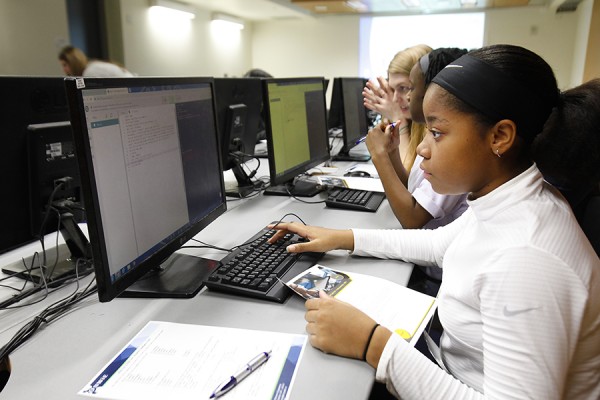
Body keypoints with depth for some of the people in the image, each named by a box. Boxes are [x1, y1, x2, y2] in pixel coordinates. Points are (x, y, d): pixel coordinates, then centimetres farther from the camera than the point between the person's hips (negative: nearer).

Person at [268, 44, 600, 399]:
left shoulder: (525, 260, -32)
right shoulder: (503, 200, -5)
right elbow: (439, 243, 9)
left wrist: (372, 344, -30)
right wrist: (342, 238, 6)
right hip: (452, 369, 7)